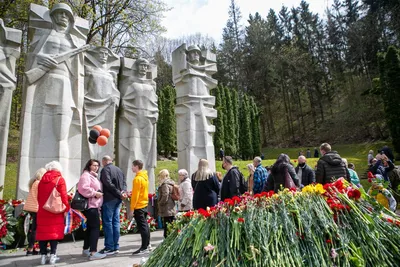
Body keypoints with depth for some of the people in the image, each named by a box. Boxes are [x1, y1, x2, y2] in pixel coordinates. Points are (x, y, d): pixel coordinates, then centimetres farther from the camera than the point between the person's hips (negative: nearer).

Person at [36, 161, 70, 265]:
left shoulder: (42, 179, 11)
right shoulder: (60, 179, -4)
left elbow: (38, 196, 15)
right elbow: (63, 196, -10)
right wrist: (66, 208, -2)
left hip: (42, 211, 4)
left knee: (43, 232, 8)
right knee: (55, 231, 1)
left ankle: (43, 255, 11)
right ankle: (52, 255, 0)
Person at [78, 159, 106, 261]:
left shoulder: (93, 176, 22)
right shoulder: (86, 175, -10)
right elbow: (83, 189, -26)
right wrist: (95, 193, -21)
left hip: (93, 206, 11)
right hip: (90, 206, -11)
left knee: (90, 227, 16)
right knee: (95, 227, -14)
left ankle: (86, 250, 26)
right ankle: (93, 253, -15)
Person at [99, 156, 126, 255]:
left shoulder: (105, 169, -6)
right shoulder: (119, 170, 16)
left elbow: (108, 184, -18)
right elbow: (124, 183, 9)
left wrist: (119, 193, -14)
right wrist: (123, 192, -6)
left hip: (109, 199, -7)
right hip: (118, 199, 7)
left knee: (107, 222, -1)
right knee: (115, 222, 11)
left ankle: (109, 247, 2)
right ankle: (116, 247, 14)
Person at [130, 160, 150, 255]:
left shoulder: (138, 179, -17)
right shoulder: (144, 177, 10)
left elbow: (135, 195, -19)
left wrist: (132, 208, -15)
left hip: (139, 206, -9)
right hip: (144, 204, 9)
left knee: (142, 226, -5)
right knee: (145, 225, 15)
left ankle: (144, 248, 1)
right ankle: (147, 245, 23)